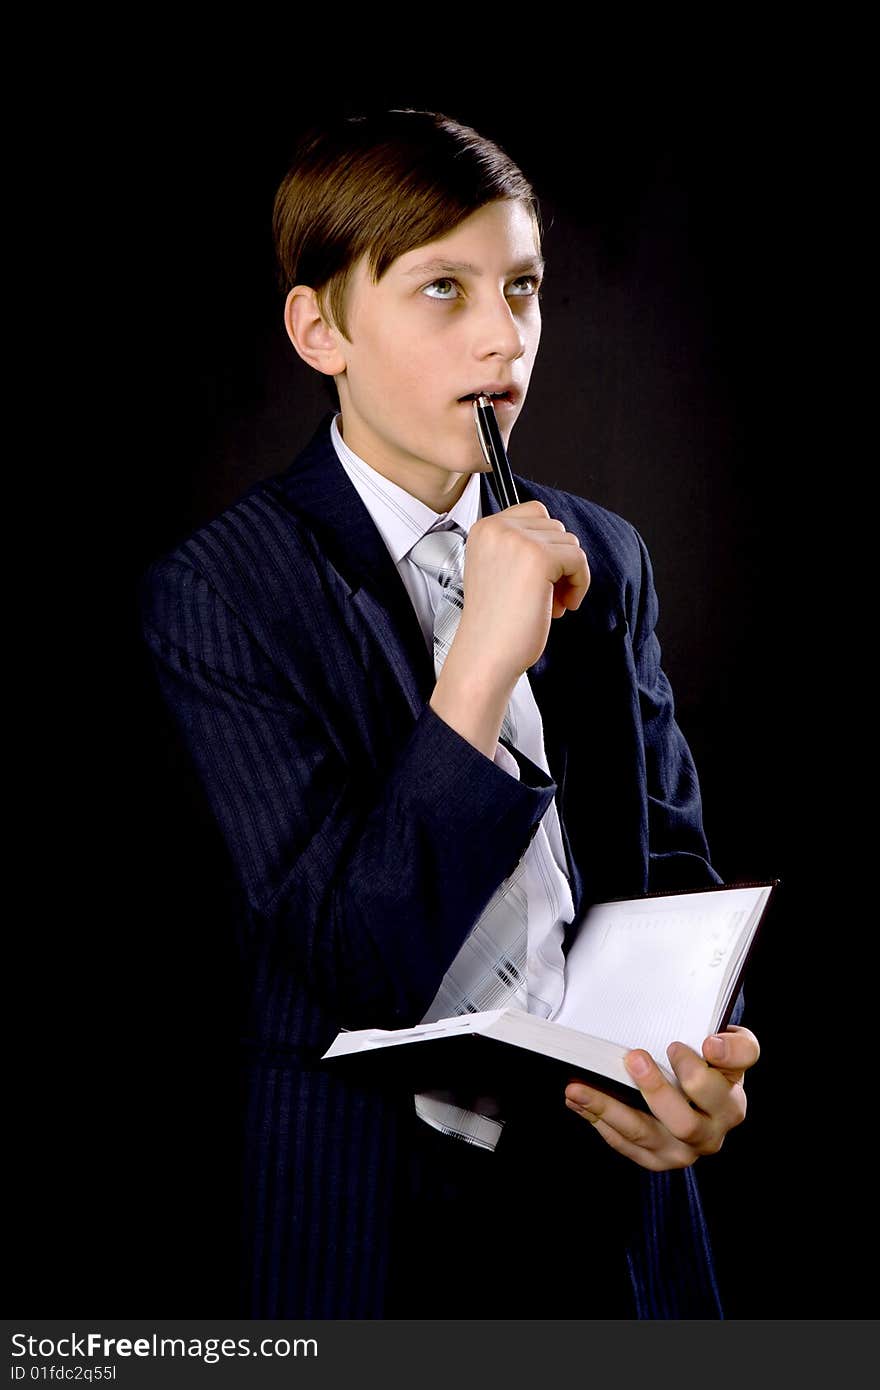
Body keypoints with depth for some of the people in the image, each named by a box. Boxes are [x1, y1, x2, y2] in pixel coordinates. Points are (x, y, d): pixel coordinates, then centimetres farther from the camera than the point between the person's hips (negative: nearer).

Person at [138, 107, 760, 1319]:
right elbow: (352, 960, -19)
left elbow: (671, 859, 5)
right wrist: (480, 670, -27)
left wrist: (700, 1055, -15)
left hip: (611, 1179, 4)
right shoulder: (219, 590, -13)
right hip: (386, 1214, -4)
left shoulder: (604, 559, 3)